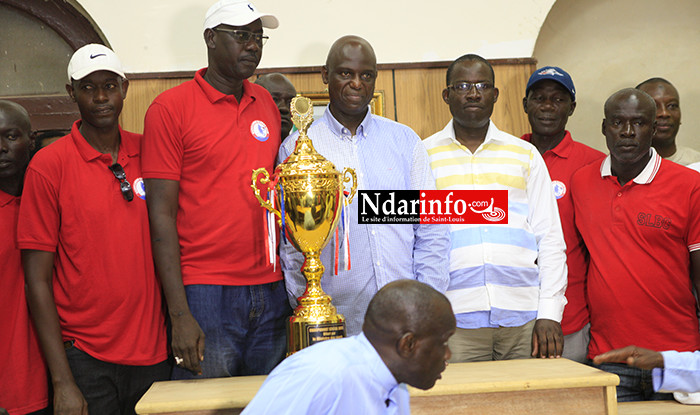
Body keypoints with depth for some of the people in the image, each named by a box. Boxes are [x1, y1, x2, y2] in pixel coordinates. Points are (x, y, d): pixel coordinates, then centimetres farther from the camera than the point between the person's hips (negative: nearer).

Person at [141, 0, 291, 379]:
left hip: (270, 293, 5)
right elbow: (162, 213, -7)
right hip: (204, 295, -5)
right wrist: (179, 314, -13)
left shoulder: (266, 104, 12)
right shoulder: (170, 107, -4)